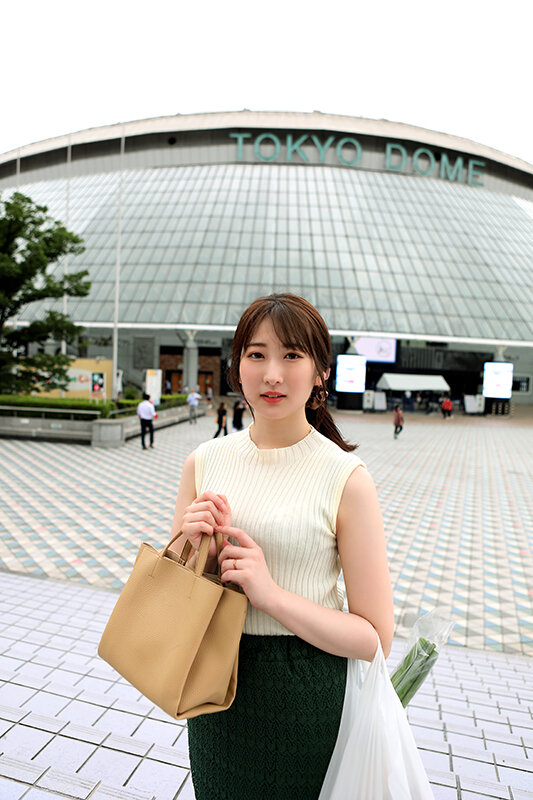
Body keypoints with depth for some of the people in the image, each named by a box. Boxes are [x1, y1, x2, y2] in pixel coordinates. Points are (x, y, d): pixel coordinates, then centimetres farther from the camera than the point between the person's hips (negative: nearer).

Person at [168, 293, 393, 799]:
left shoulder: (346, 479, -18)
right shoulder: (205, 461, -5)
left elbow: (374, 639, -14)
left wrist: (270, 593, -25)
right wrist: (191, 547, -17)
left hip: (305, 699, -3)